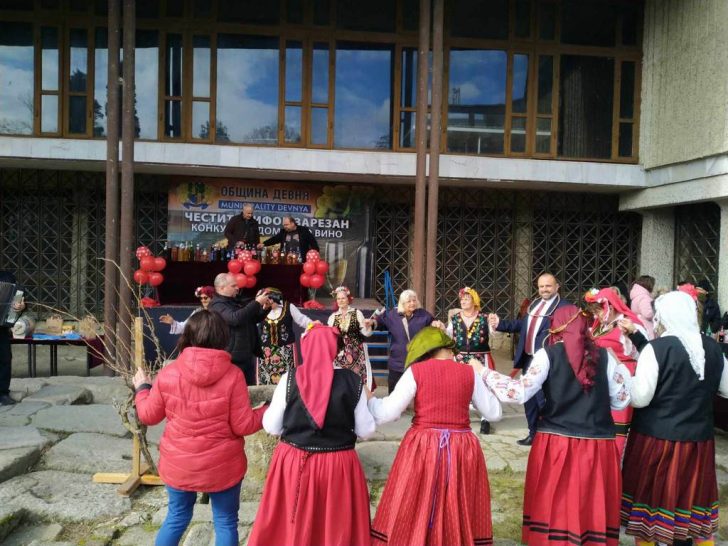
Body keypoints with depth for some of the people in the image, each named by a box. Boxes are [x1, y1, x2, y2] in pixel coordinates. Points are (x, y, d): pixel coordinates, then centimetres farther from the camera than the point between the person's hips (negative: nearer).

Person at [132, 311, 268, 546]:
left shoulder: (168, 373, -11)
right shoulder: (232, 375, -18)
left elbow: (149, 416, 2)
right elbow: (243, 425, -13)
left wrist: (142, 388, 20)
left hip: (178, 465, 3)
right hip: (222, 466, -3)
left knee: (176, 518, 24)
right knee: (225, 522, 16)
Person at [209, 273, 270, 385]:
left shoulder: (235, 302, 18)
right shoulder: (217, 305, -11)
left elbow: (253, 319, 26)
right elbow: (235, 318, -29)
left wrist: (264, 309, 6)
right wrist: (256, 303, -25)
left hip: (248, 355, 9)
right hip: (233, 358, -9)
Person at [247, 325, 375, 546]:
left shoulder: (289, 378, -10)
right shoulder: (353, 381, -8)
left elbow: (271, 427, -3)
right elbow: (366, 431, -1)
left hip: (293, 463, 0)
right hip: (339, 465, 0)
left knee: (290, 527, 20)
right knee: (338, 528, 20)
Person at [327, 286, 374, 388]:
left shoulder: (357, 313, 1)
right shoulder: (333, 316, 8)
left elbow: (366, 333, -2)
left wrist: (366, 326, -21)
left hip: (356, 352, -2)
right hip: (340, 352, 2)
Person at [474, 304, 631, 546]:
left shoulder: (548, 354, -5)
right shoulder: (604, 355, 3)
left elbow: (519, 392, -11)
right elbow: (622, 399, 8)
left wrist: (484, 371, -2)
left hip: (557, 444, -2)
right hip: (598, 445, 2)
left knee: (554, 506, 10)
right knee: (594, 509, 14)